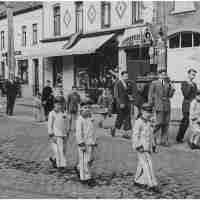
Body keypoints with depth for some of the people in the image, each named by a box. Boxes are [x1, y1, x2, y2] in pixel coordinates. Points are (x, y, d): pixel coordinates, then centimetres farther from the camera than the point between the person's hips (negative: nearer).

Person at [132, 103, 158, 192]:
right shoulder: (138, 122, -12)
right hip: (142, 148, -8)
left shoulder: (150, 122, 14)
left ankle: (138, 181, 26)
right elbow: (135, 135, -14)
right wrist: (137, 146, -19)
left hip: (148, 147, 8)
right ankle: (151, 184, -11)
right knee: (147, 165, -10)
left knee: (142, 165, 15)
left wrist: (153, 145, 21)